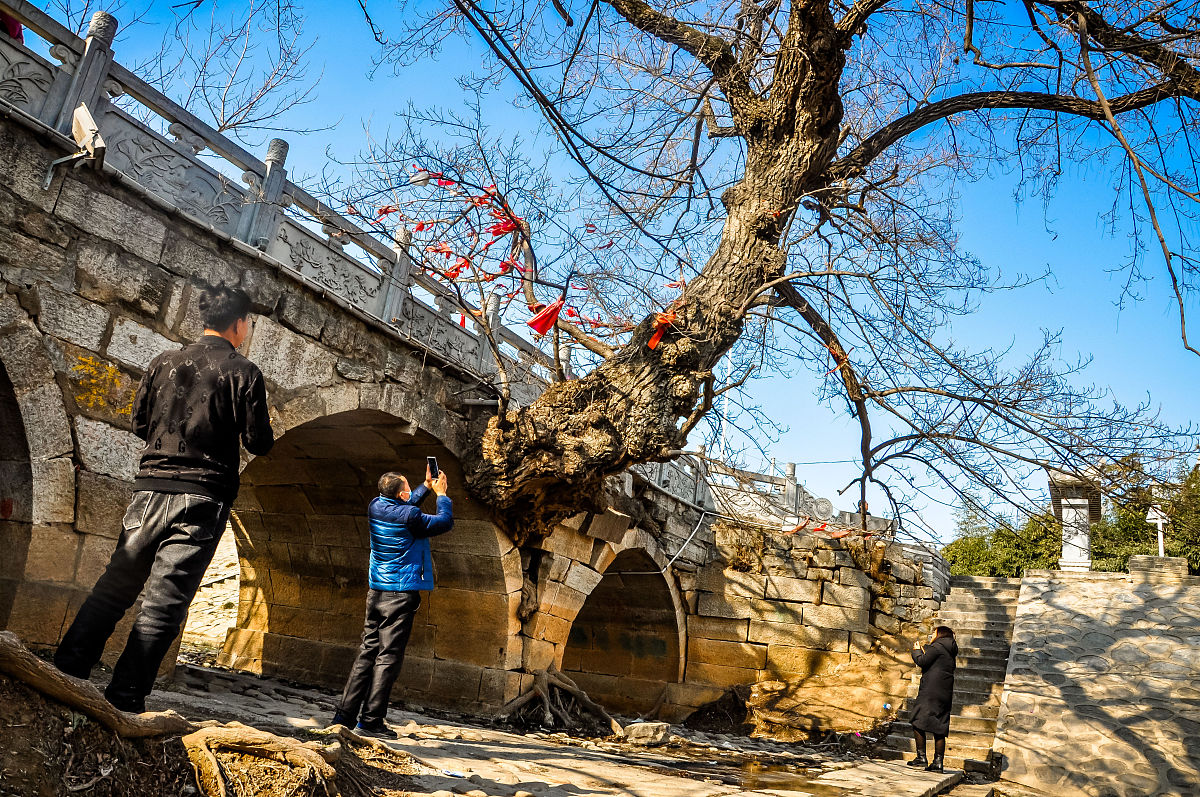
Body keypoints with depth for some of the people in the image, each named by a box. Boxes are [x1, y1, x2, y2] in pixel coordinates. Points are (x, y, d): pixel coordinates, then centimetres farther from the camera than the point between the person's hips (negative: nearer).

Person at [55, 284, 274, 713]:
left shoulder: (164, 362, 9)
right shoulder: (243, 371, -5)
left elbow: (139, 424, 16)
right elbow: (259, 442, -6)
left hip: (150, 488, 5)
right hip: (202, 499, -5)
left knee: (115, 585, 13)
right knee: (163, 602, -3)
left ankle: (65, 671, 13)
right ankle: (124, 698, -1)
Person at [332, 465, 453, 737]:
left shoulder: (375, 507, 4)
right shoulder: (409, 517, -16)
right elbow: (446, 523, -3)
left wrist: (427, 486, 29)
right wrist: (441, 493, 10)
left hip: (376, 592, 7)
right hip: (401, 595, -7)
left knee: (368, 651, 13)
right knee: (389, 657, -2)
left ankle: (345, 713, 15)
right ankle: (371, 720, 0)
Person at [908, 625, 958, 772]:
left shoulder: (937, 647, -5)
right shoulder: (950, 653, 21)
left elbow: (922, 662, -11)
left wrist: (917, 651, 7)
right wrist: (924, 652, 23)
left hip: (931, 691, -8)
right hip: (946, 694, 8)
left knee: (918, 723, -5)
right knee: (939, 729, 6)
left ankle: (921, 758, -9)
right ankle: (938, 762, 3)